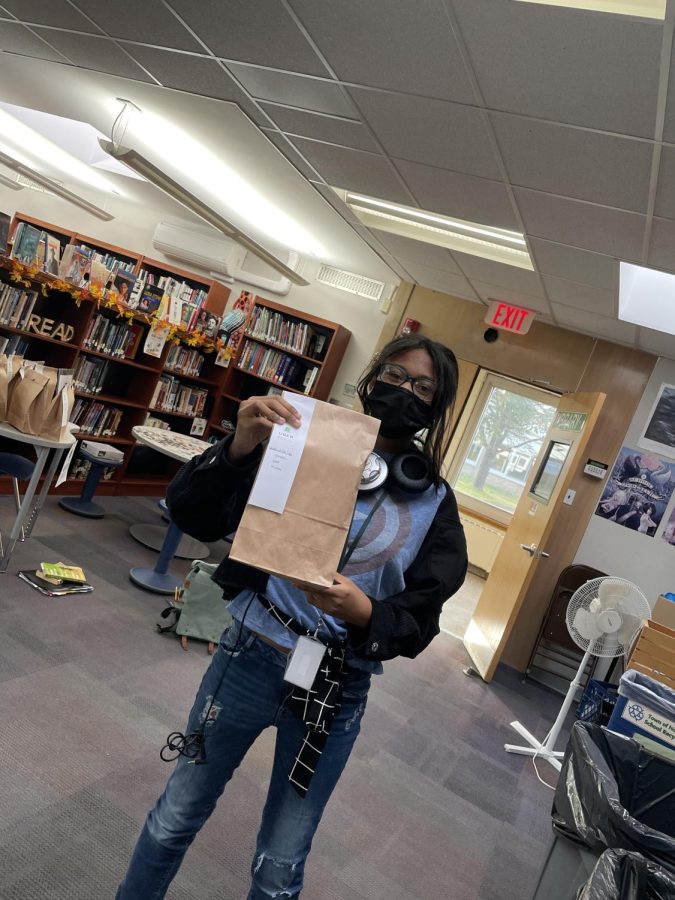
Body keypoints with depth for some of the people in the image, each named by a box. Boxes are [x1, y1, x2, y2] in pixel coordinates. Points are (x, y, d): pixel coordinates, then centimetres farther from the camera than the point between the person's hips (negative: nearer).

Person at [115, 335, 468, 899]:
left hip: (337, 689, 1)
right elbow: (191, 515, -10)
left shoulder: (435, 503, -3)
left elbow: (417, 620, -3)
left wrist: (363, 613, -25)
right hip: (251, 656, 0)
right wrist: (239, 448, -28)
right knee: (176, 819, 21)